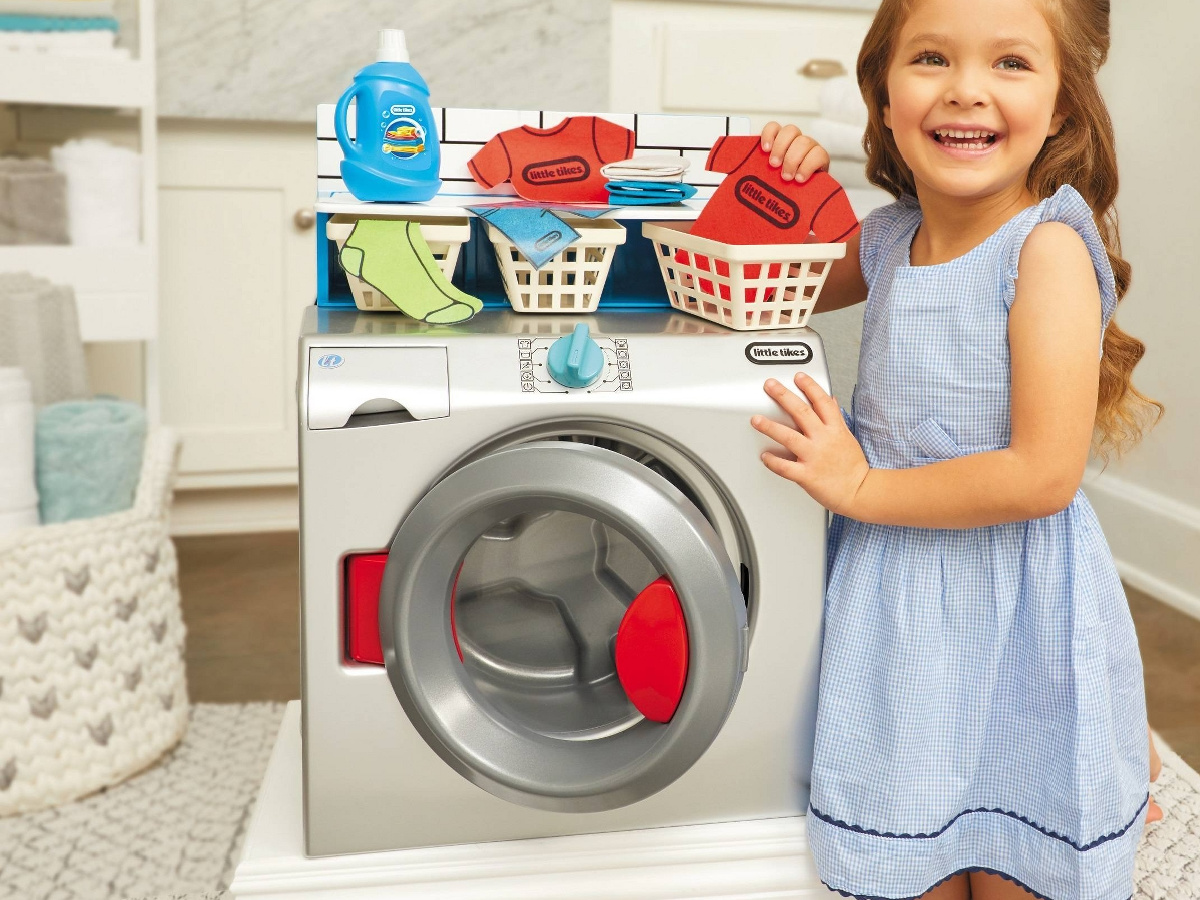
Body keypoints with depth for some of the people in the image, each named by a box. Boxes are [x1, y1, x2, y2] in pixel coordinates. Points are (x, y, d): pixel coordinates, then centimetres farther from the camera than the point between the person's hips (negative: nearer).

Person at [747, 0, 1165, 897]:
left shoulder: (1047, 245, -17)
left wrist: (859, 486, -15)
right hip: (897, 614, 5)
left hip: (1020, 619, -5)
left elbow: (1043, 475, -23)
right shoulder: (887, 239, 0)